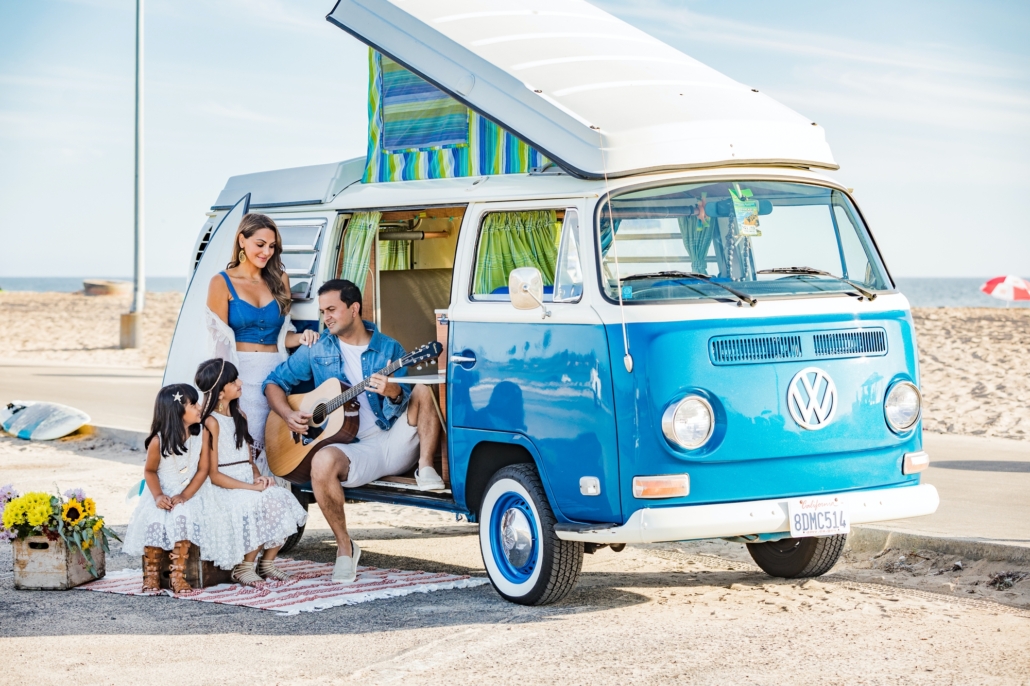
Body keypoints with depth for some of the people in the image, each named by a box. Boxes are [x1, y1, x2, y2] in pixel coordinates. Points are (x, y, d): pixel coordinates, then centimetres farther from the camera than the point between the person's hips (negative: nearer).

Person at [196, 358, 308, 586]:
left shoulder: (239, 418, 17)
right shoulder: (211, 423, -10)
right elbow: (212, 474, -13)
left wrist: (259, 477, -4)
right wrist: (251, 487, -18)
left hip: (247, 486, 8)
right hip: (224, 490, -7)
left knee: (283, 500, -16)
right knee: (261, 506, -30)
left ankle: (267, 562, -4)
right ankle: (243, 567, -13)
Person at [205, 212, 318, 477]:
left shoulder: (279, 280, 14)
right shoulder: (223, 283, 3)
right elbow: (219, 341, -2)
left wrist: (300, 338, -3)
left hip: (276, 373, 4)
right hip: (241, 375, -3)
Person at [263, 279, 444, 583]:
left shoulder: (389, 349, 7)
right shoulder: (317, 350, 9)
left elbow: (405, 409, -1)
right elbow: (274, 382, 13)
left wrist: (394, 393, -25)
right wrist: (289, 415, -6)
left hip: (398, 443, 0)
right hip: (356, 449, 0)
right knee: (322, 462, -35)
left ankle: (426, 469, -16)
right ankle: (344, 546, -18)